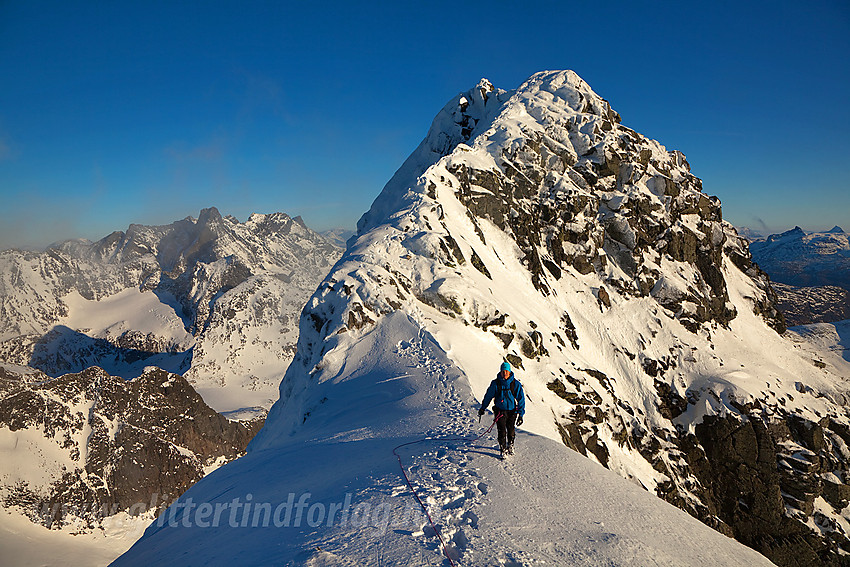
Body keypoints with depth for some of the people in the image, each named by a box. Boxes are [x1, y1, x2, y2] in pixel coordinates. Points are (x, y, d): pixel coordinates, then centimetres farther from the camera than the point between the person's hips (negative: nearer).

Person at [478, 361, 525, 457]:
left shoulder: (516, 384, -6)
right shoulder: (496, 384, -6)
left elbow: (521, 399, -1)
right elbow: (488, 396, 7)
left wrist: (520, 415, -4)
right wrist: (483, 408, 16)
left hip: (512, 411, 1)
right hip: (500, 411, -1)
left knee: (511, 431, 6)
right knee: (502, 431, -8)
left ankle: (510, 445, 33)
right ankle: (503, 450, 10)